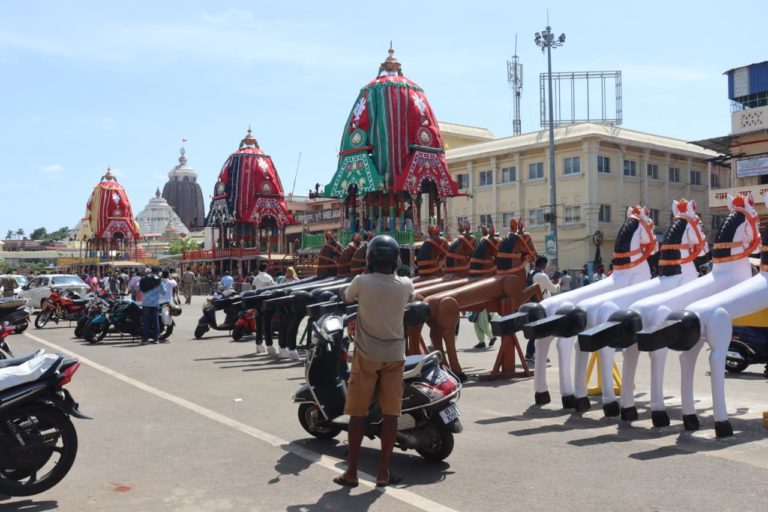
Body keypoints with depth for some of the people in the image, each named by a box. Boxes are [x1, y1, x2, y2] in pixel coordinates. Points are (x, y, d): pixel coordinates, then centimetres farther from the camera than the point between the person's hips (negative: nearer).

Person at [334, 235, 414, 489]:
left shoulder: (361, 282, -10)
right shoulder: (405, 285, -4)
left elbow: (345, 298, 11)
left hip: (366, 355, -1)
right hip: (394, 356, 2)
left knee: (357, 413, 6)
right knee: (390, 413, 6)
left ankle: (351, 471, 10)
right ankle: (384, 472, 10)